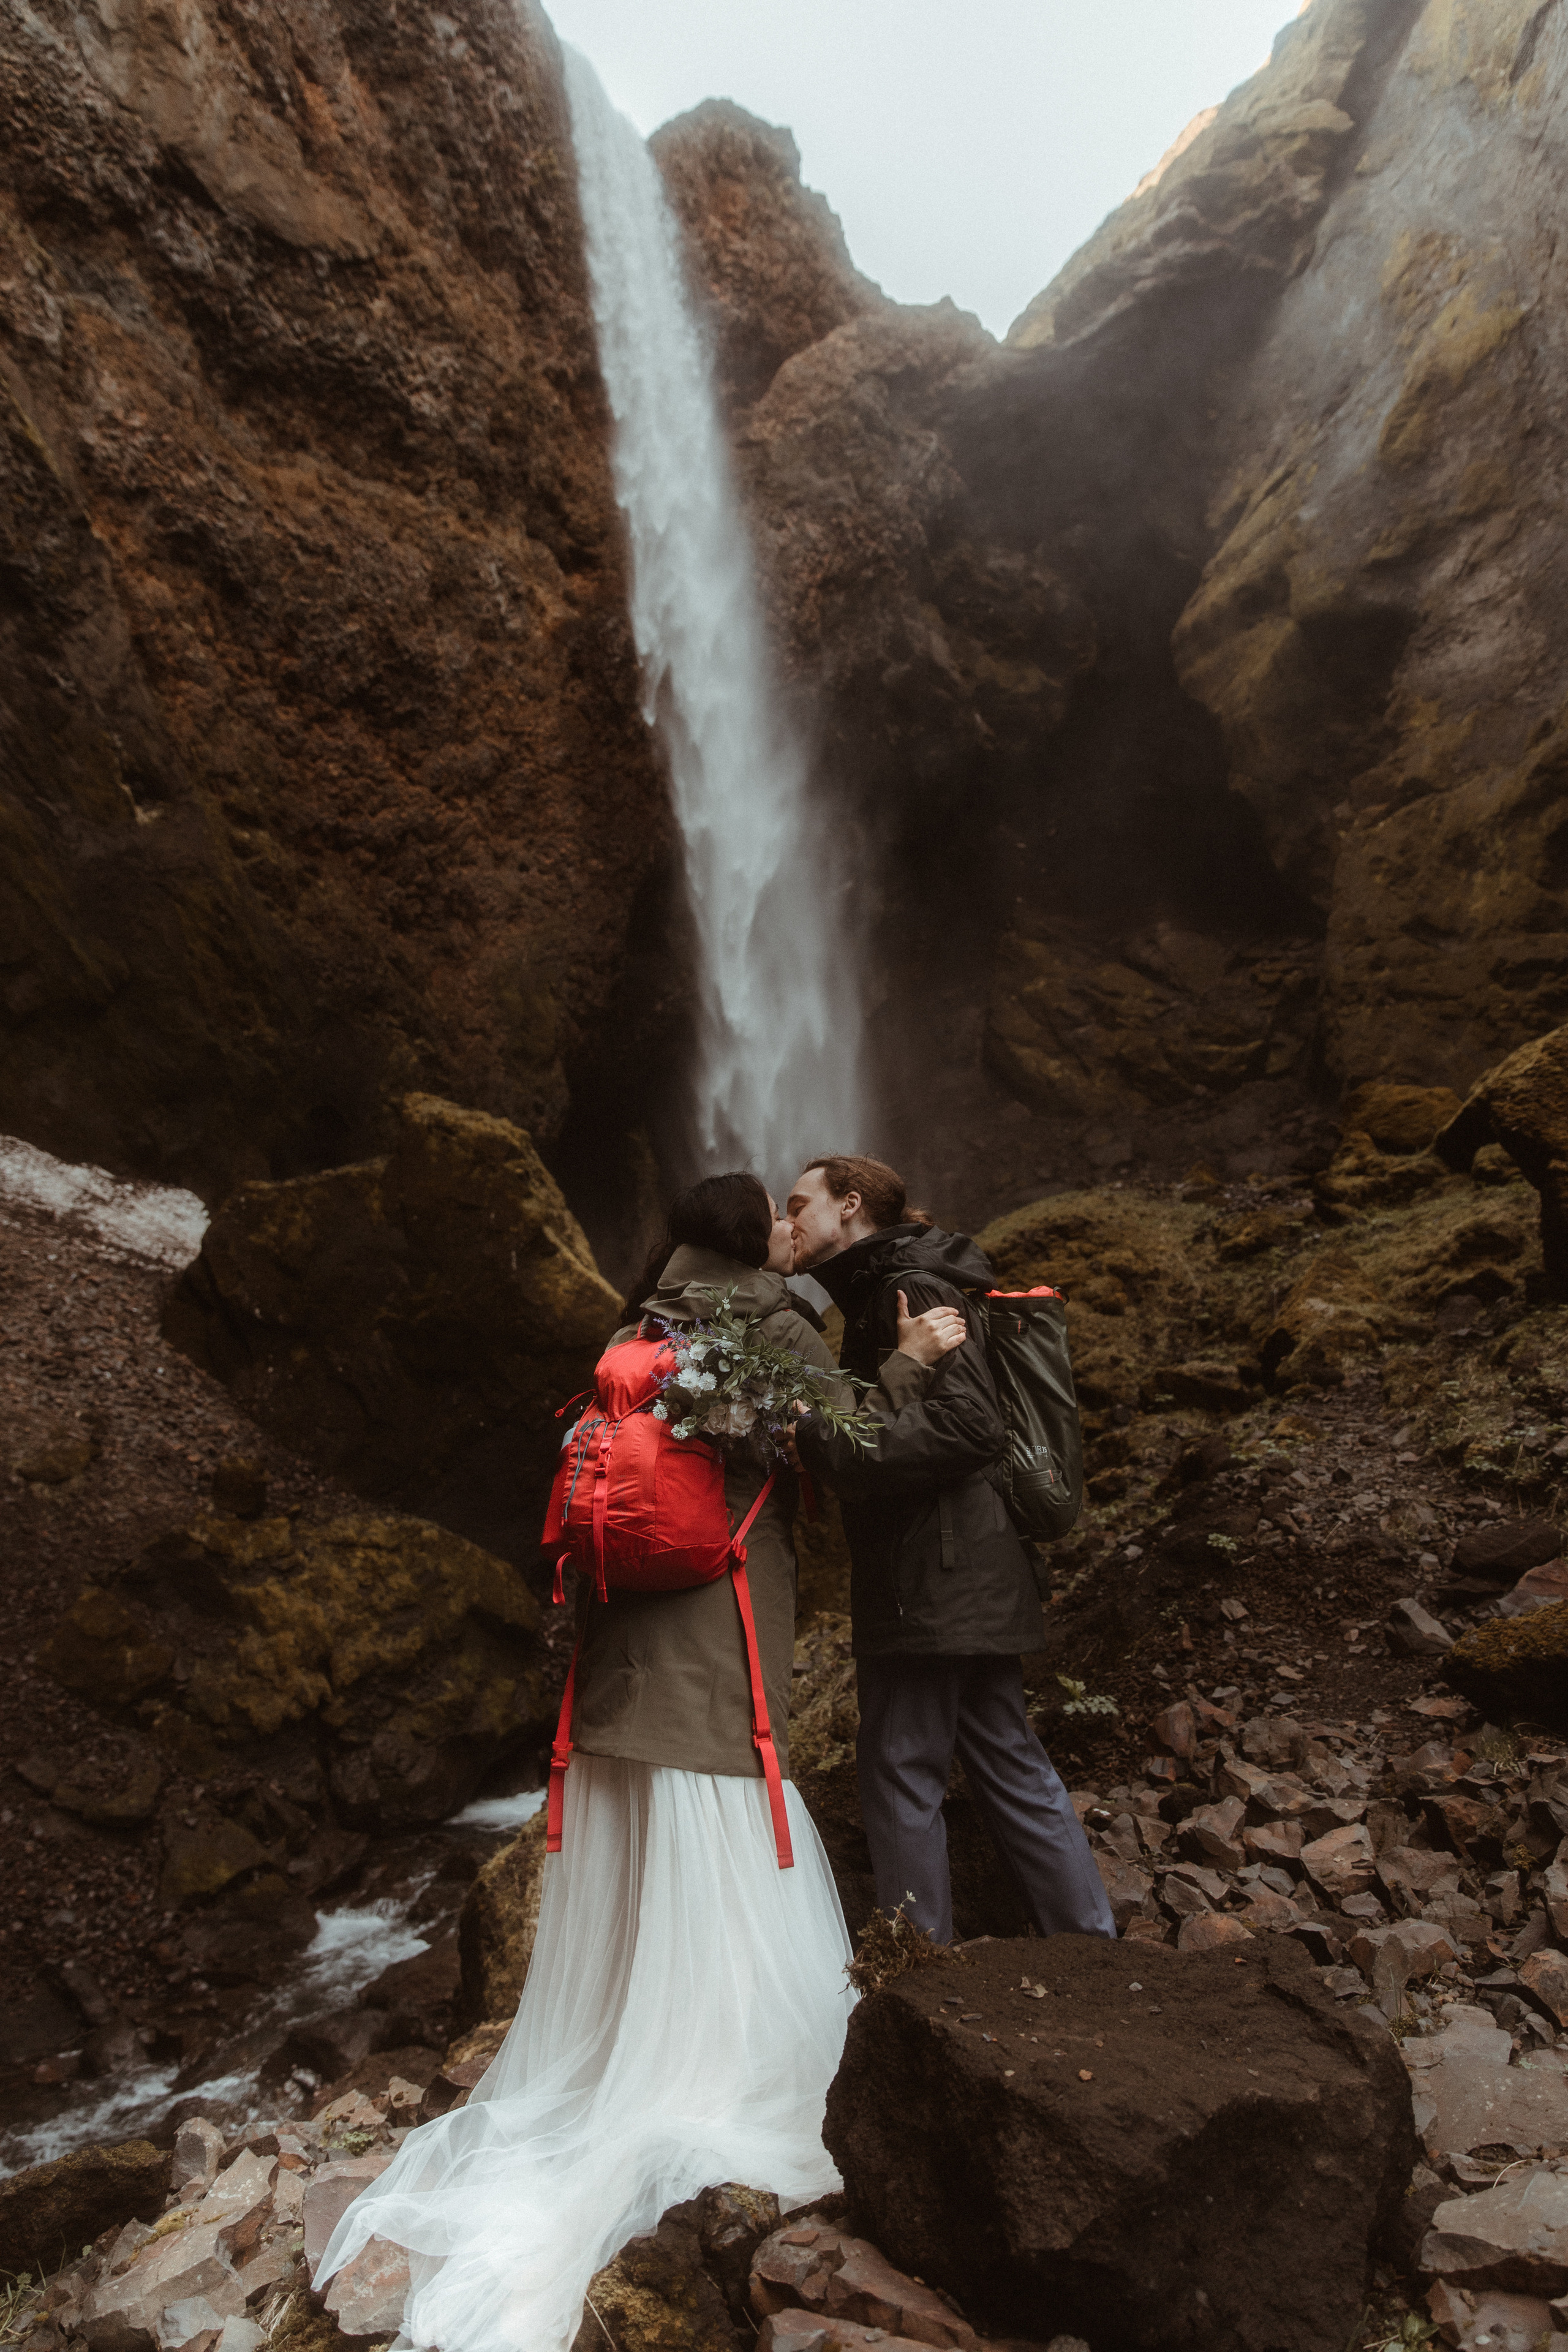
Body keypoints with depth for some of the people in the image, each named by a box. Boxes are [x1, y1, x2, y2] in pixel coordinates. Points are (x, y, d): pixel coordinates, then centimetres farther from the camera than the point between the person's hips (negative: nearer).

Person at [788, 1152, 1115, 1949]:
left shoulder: (910, 1289, -11)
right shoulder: (880, 1294, 18)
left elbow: (965, 1424, -22)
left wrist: (819, 1439, -24)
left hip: (933, 1576, -10)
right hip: (977, 1582, 10)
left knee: (899, 1770, 0)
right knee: (1010, 1764, 14)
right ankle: (1095, 1947, 23)